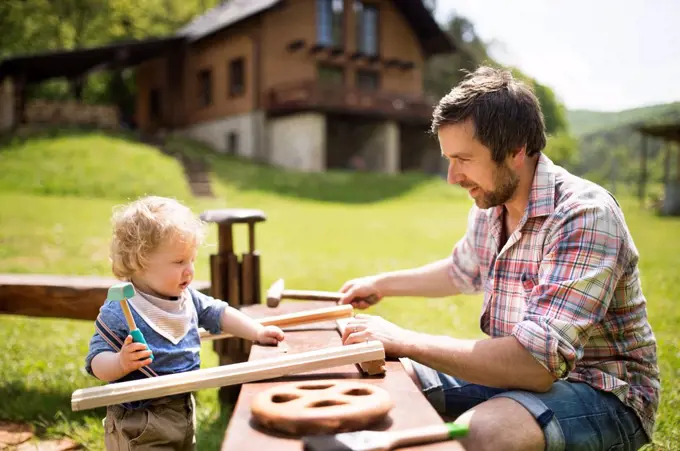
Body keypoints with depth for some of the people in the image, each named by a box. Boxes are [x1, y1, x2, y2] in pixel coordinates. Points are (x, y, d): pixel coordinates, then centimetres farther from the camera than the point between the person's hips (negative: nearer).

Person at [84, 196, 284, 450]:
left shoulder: (186, 297, -1)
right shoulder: (118, 313, -23)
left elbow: (218, 313, 11)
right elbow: (97, 363, -21)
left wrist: (257, 332, 3)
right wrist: (121, 362, -41)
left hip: (185, 410, 8)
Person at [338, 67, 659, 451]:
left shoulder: (583, 215, -26)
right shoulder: (489, 206, 1)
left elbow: (535, 364, -34)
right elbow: (462, 271, 25)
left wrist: (405, 341, -28)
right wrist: (383, 283, 23)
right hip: (522, 370, 8)